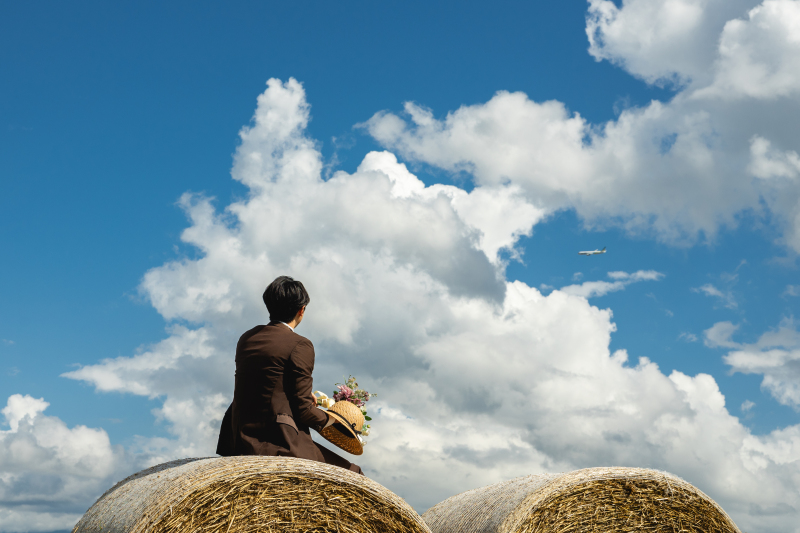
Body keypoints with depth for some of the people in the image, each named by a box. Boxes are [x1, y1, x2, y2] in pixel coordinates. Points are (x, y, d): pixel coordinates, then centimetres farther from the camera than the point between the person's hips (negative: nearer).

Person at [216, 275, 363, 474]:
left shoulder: (246, 339, 12)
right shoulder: (300, 346, -10)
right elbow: (303, 411, -10)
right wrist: (331, 419, 10)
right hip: (279, 444, -8)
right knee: (352, 474, 1)